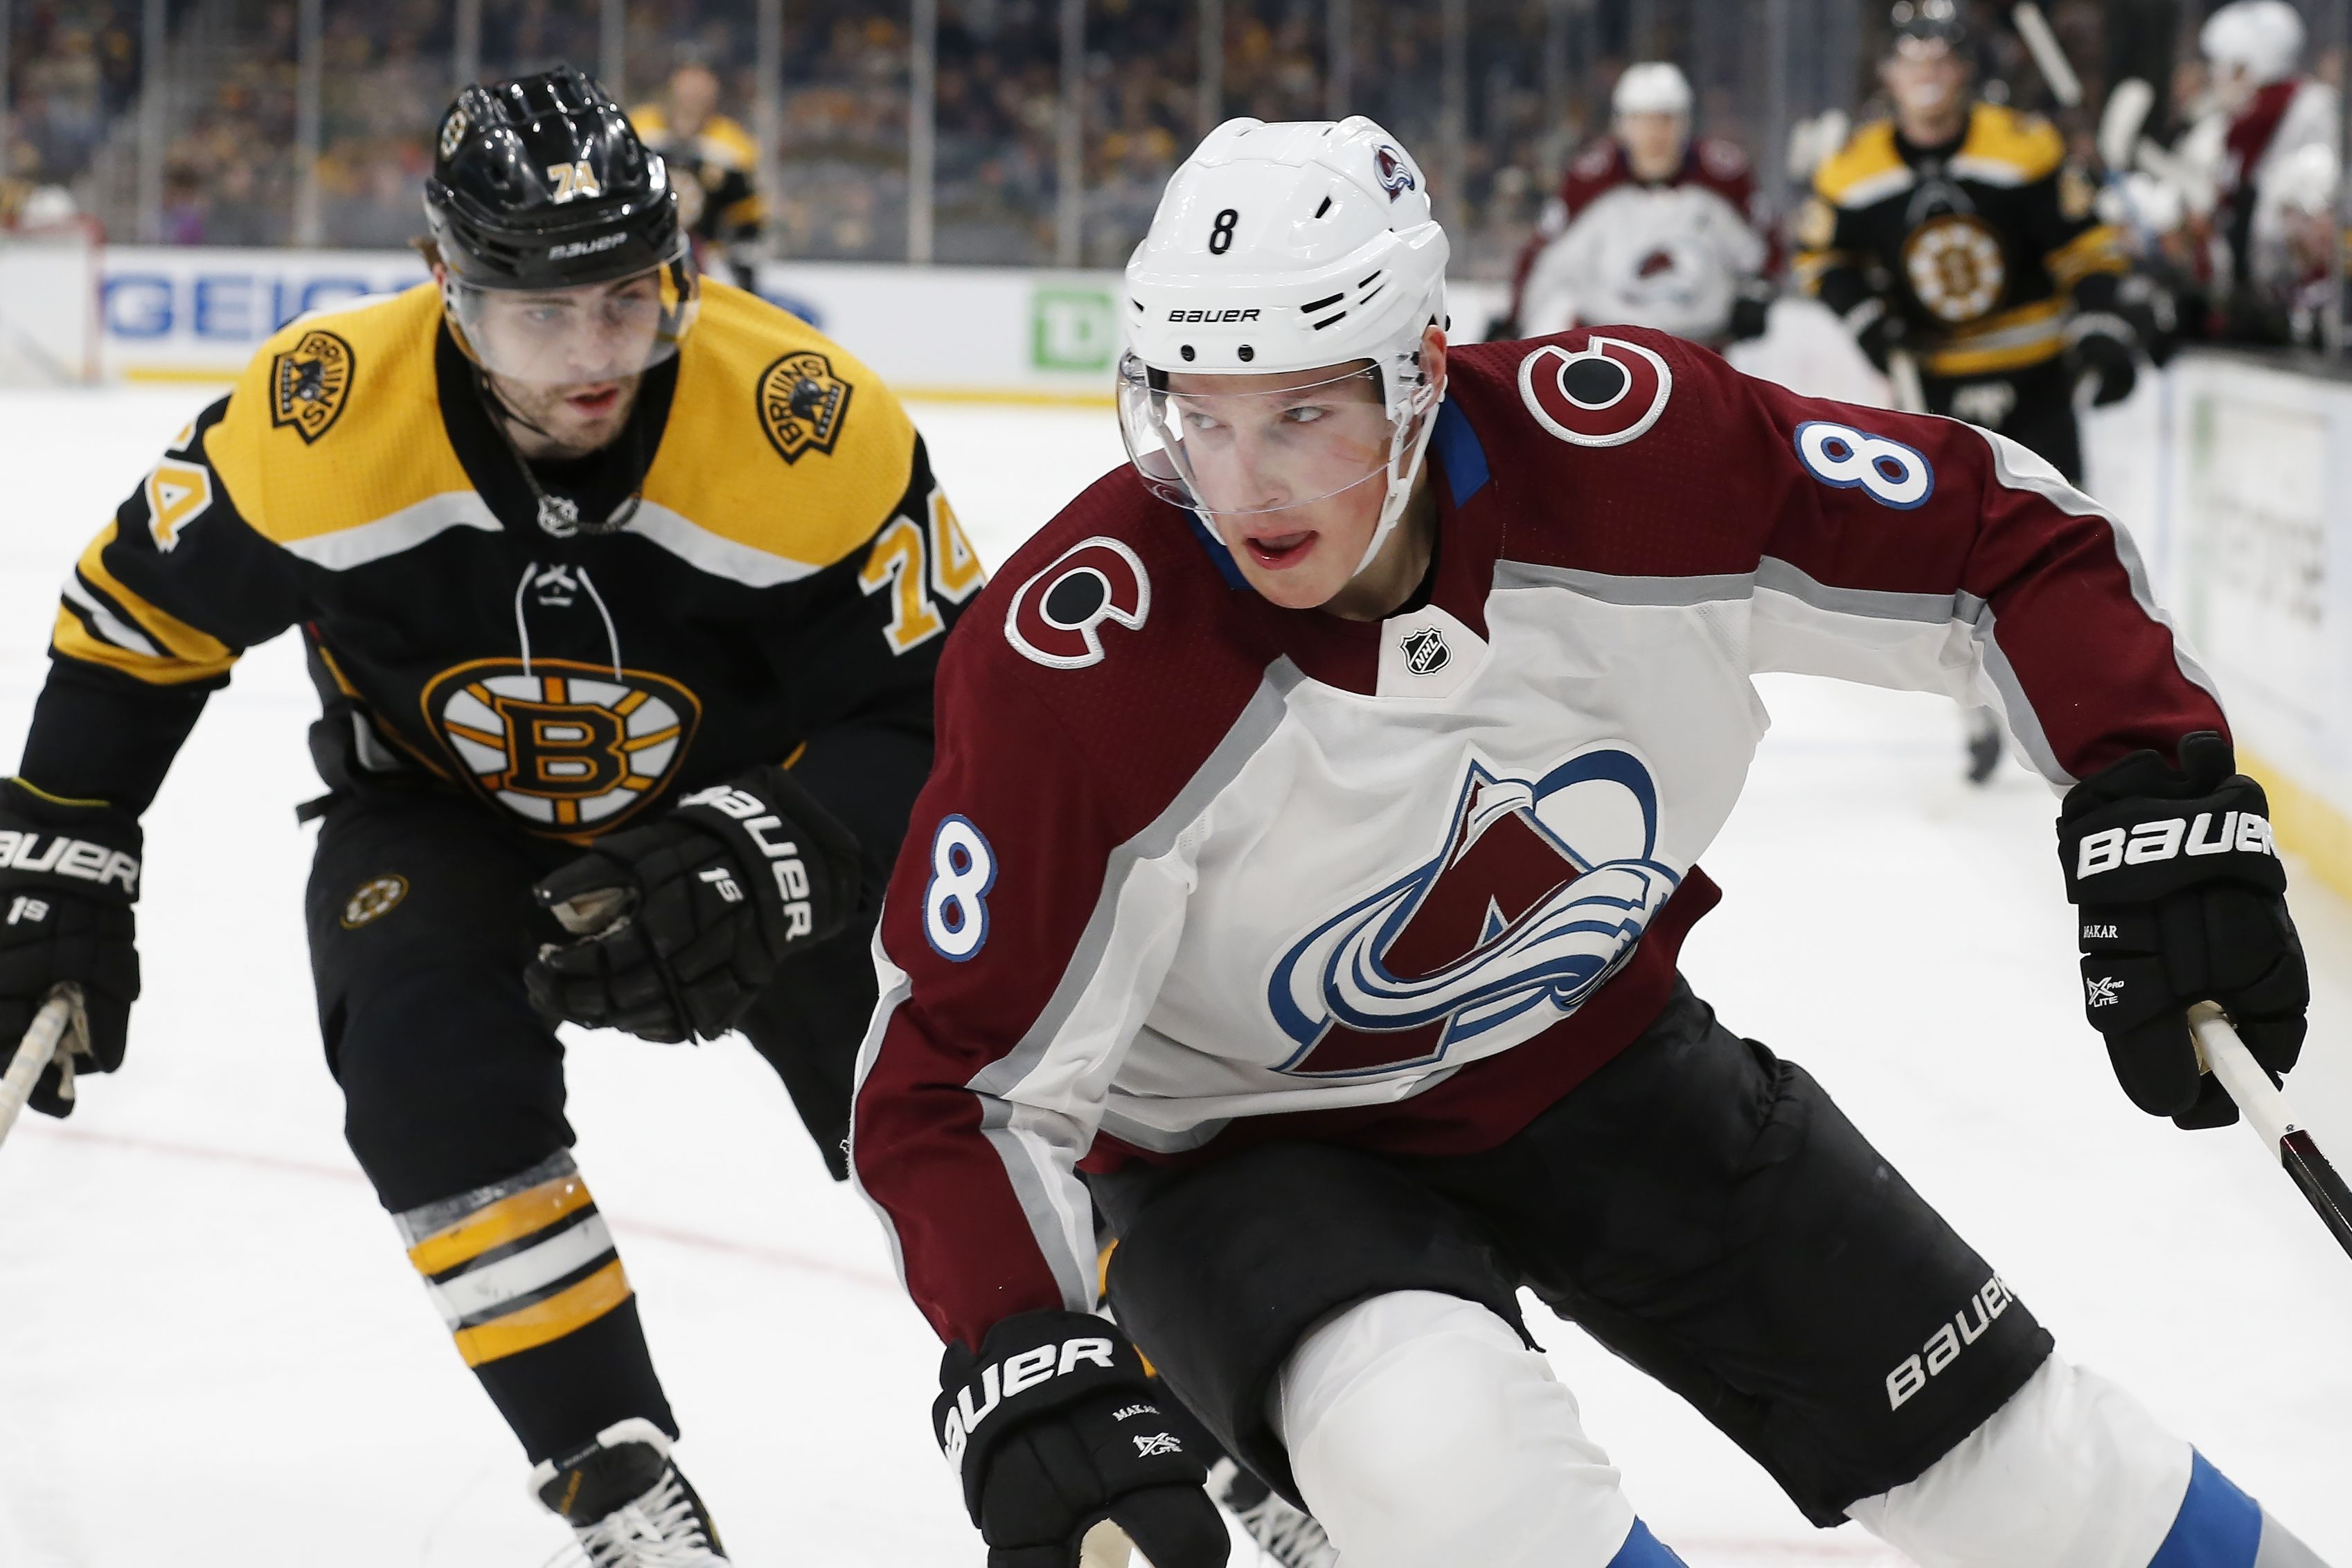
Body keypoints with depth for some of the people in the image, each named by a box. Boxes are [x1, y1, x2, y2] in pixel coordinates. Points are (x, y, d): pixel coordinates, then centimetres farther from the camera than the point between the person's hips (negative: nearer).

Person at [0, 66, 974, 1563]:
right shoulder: (320, 416, -26)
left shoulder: (813, 424, -30)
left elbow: (942, 713, -24)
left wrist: (763, 862, -41)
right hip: (443, 814, 0)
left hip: (750, 806, 0)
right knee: (431, 1066, -29)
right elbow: (141, 619, -8)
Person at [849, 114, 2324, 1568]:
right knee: (1440, 1443, -35)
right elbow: (953, 1072, -26)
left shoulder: (1618, 440, -25)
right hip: (1256, 1149, -3)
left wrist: (2159, 803, -26)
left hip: (1594, 1051, 3)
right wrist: (1023, 1371, -41)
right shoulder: (1079, 654, -30)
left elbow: (2007, 537, -13)